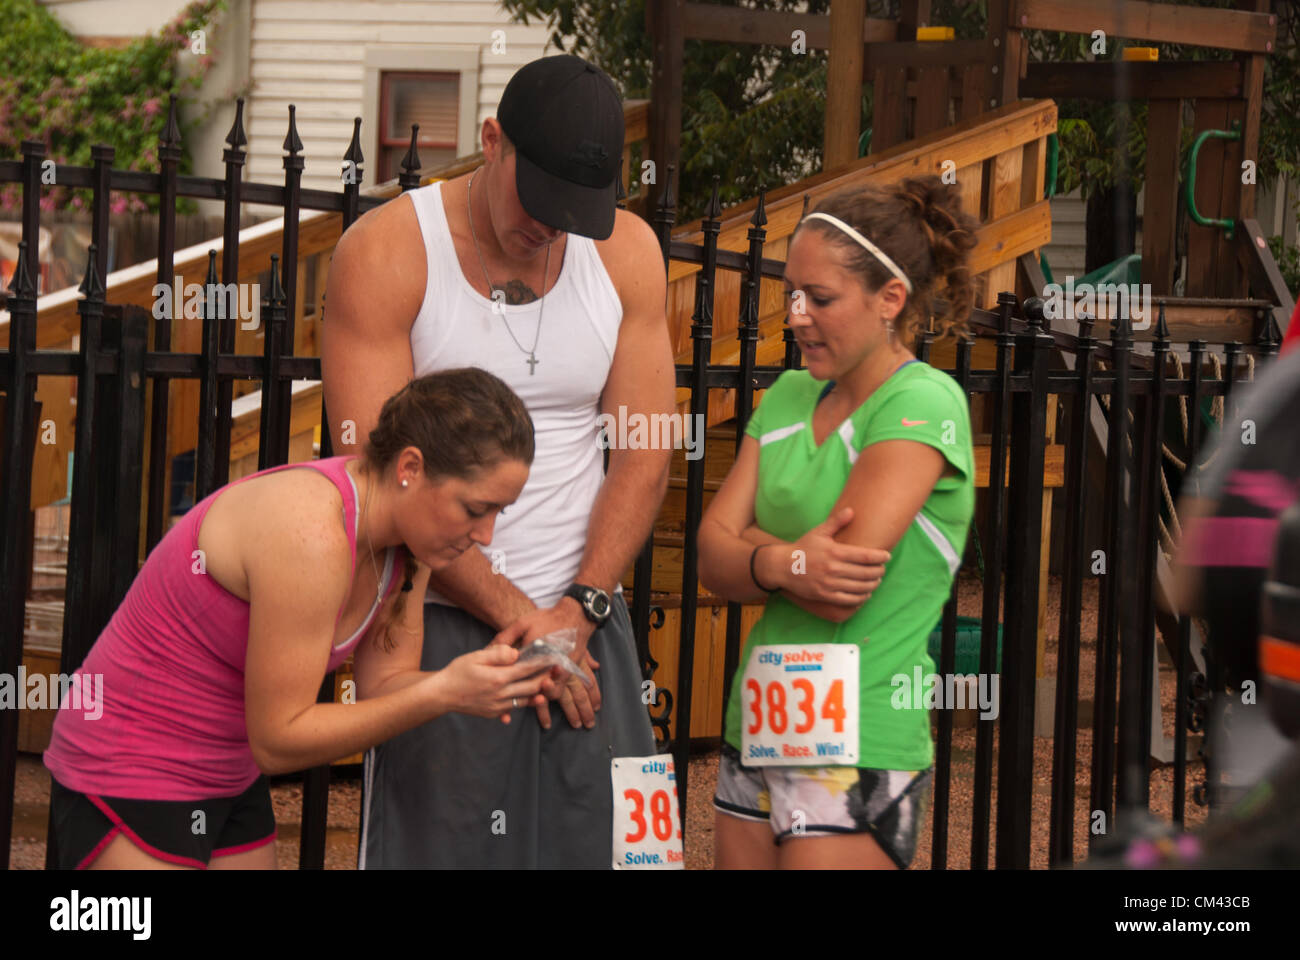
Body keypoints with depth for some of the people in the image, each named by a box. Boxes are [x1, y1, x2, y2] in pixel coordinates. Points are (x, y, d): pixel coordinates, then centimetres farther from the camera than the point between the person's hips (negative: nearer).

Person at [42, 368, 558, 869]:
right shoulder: (311, 534, -29)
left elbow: (386, 683, 1)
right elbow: (278, 739, -23)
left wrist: (497, 682, -17)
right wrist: (442, 693, -27)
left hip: (231, 777, 9)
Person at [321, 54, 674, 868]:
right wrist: (510, 612, -13)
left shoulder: (626, 252, 6)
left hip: (585, 616, 4)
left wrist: (578, 607, -7)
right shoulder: (386, 253, -7)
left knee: (612, 839, -1)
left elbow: (644, 458, 5)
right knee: (436, 845, -8)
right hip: (442, 618, -3)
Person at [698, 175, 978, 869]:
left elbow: (839, 595, -18)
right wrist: (781, 565, -17)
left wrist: (752, 541, 0)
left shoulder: (923, 405, -10)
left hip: (860, 751, -7)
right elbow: (713, 559, 5)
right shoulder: (789, 397, 12)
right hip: (759, 727, 7)